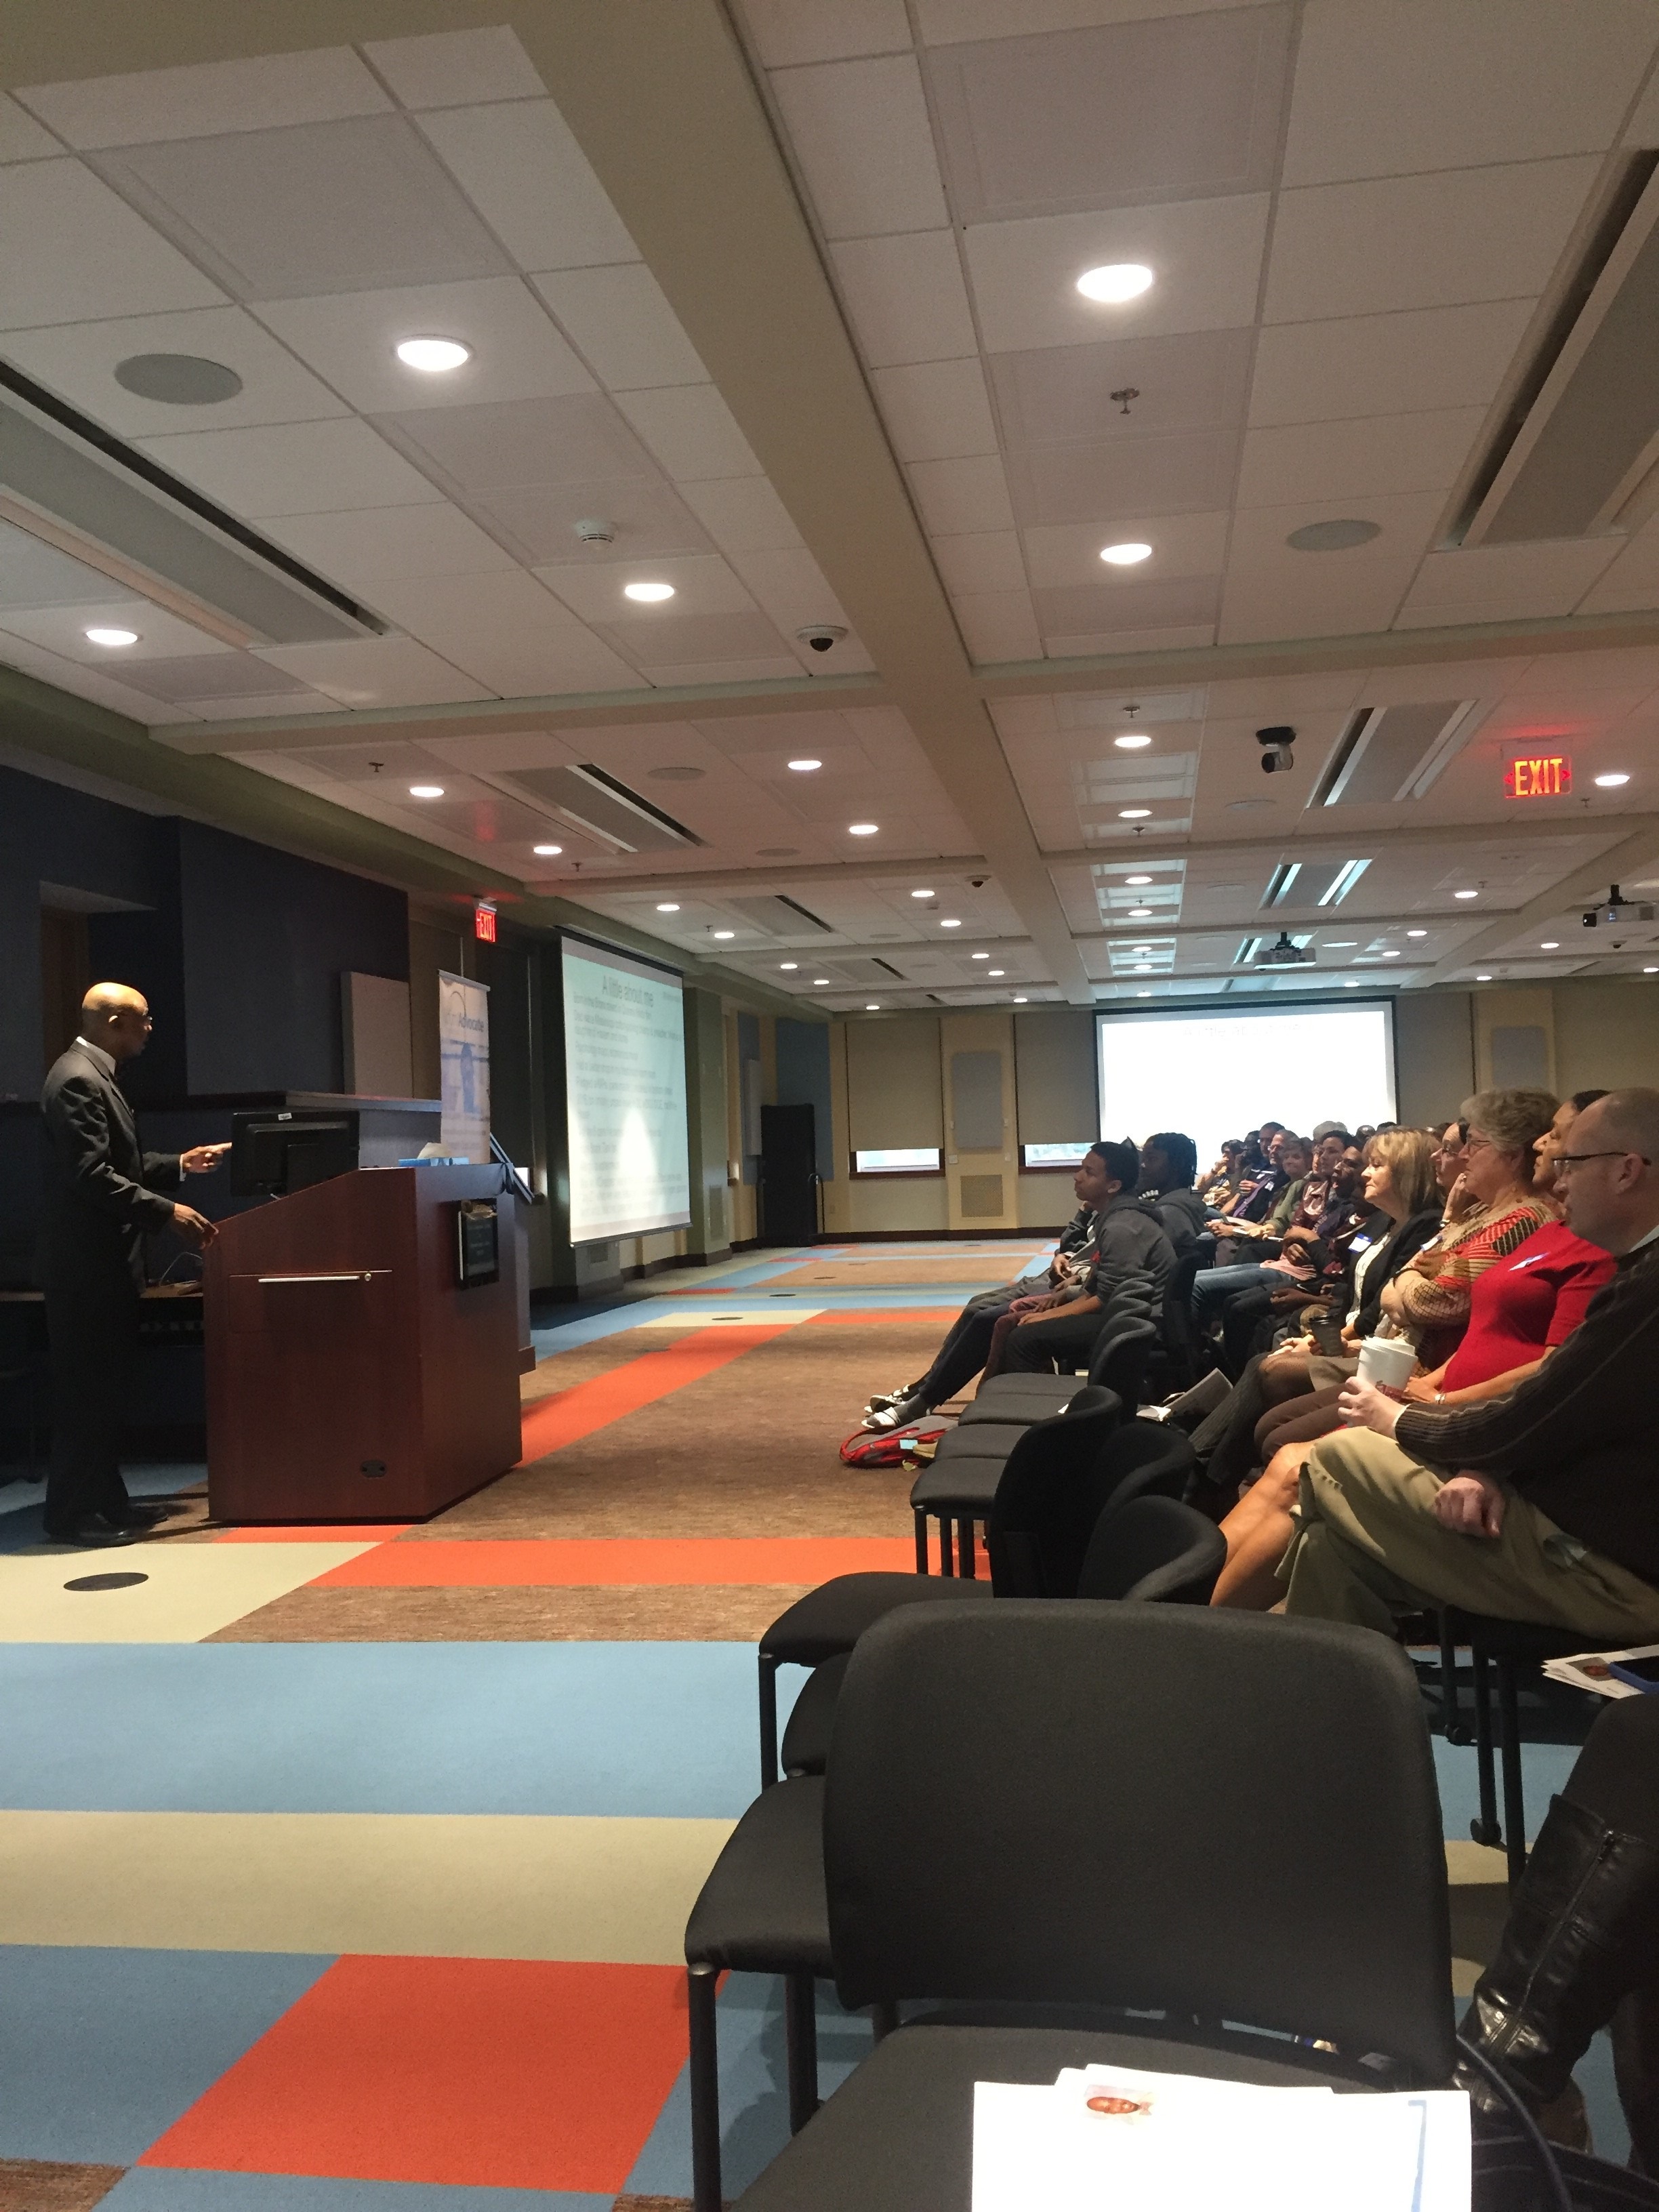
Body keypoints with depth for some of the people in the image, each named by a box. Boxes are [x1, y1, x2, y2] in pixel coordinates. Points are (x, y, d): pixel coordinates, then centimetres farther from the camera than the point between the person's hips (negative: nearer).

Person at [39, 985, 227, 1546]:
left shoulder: (93, 1075, 16)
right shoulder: (78, 1079, -17)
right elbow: (91, 1175, -25)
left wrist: (177, 1164, 19)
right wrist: (167, 1211, -25)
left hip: (102, 1258, 11)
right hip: (87, 1261, -11)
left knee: (104, 1384, 14)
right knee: (85, 1386, -4)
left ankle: (104, 1500, 21)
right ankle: (72, 1511, 4)